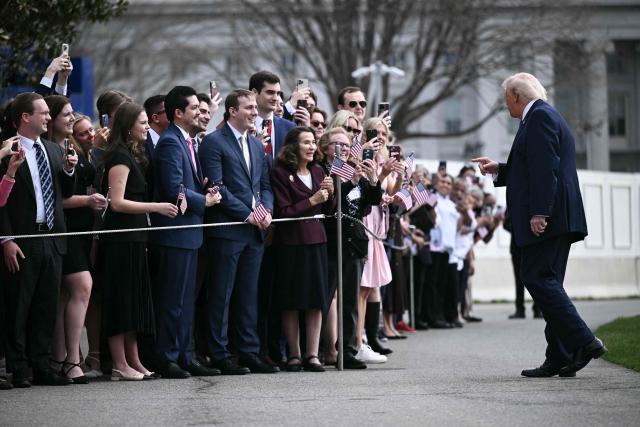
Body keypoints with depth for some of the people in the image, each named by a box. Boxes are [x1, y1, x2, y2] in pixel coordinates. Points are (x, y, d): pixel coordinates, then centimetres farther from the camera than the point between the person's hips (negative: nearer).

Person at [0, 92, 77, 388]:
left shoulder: (52, 150, 14)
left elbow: (65, 193, 19)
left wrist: (69, 170, 0)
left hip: (52, 238, 7)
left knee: (47, 307, 9)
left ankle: (41, 366, 15)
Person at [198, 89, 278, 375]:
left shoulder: (257, 146, 19)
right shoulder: (214, 143, -5)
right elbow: (217, 186, -12)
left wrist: (267, 210, -1)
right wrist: (247, 214, -14)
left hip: (254, 232, 7)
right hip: (227, 230, -7)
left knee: (249, 295, 9)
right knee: (221, 295, -2)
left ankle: (249, 352, 13)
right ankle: (219, 355, 1)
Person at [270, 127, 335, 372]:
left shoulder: (318, 172, 13)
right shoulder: (280, 173, -6)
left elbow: (328, 210, 16)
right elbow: (284, 211, -12)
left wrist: (329, 193, -3)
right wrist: (312, 200, -14)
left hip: (316, 240, 5)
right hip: (290, 242, -5)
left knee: (316, 300, 1)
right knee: (291, 302, 0)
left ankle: (312, 355, 3)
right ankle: (294, 355, 7)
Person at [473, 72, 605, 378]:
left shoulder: (539, 116, -9)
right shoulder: (545, 116, 24)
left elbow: (545, 168, -19)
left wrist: (539, 212, -24)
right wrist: (499, 169, 30)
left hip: (546, 219, -10)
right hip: (557, 219, 10)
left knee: (538, 278, -12)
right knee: (547, 282, 8)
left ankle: (583, 341, -17)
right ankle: (560, 358, 5)